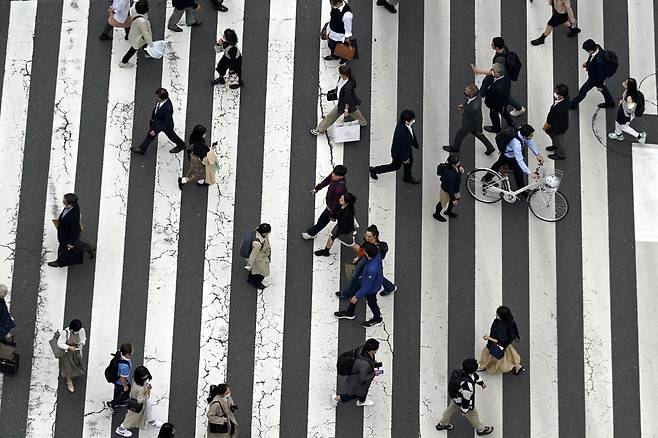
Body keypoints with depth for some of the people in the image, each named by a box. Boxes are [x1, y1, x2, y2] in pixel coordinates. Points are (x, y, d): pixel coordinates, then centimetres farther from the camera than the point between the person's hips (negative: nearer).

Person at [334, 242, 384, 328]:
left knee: (371, 303, 22)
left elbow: (367, 287, -32)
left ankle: (377, 319, 53)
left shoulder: (371, 270, -47)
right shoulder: (377, 254, -26)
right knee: (354, 291, 27)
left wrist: (357, 296, -16)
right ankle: (349, 313, 53)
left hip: (371, 289, -8)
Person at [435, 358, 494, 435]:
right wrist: (465, 410, -16)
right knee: (473, 415, 20)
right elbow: (466, 398, -31)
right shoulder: (467, 384, -46)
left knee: (451, 409, 31)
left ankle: (442, 424, 55)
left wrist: (481, 383, 22)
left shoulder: (463, 371, -21)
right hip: (462, 402, -8)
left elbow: (475, 376, 3)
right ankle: (481, 429, 46)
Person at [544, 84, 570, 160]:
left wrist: (547, 125, -15)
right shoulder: (565, 97, -22)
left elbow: (556, 122, -28)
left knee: (558, 140, 22)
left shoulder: (560, 109, -46)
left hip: (559, 128, -8)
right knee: (548, 131, 34)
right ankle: (555, 146, 61)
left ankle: (560, 155, 53)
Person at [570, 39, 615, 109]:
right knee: (602, 88, 31)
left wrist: (600, 85, -15)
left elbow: (601, 73, -29)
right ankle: (610, 102, 52)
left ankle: (573, 104, 35)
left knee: (583, 90, 12)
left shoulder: (599, 61, -45)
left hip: (595, 78, -9)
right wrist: (587, 62, 4)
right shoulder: (597, 47, -22)